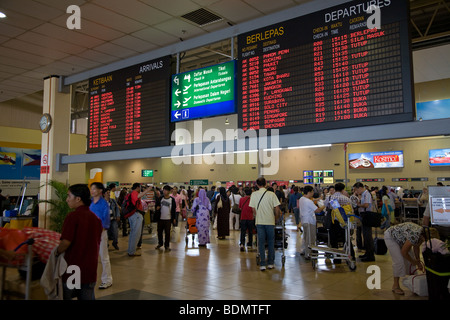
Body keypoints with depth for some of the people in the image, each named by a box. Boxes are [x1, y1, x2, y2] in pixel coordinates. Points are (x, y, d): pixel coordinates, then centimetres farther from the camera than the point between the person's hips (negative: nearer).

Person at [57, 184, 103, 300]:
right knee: (88, 297, 14)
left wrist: (57, 252, -1)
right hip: (90, 271, 5)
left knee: (65, 295, 13)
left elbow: (66, 242, -20)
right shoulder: (96, 218, 5)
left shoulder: (73, 216, -15)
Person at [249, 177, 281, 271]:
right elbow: (277, 209, -6)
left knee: (261, 243, 7)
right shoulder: (271, 194, -7)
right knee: (271, 242, 12)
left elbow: (253, 209, 3)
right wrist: (276, 218, 11)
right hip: (270, 221, -1)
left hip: (259, 222, 1)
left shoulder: (254, 194, -3)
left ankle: (262, 264, 7)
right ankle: (270, 263, 18)